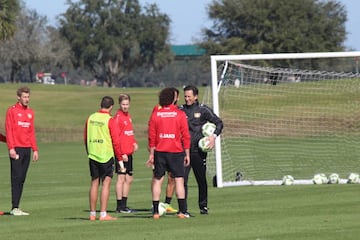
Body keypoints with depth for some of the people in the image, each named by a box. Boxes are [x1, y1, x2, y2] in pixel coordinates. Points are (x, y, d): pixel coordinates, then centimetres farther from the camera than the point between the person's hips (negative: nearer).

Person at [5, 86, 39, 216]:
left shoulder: (30, 112, 15)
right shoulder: (12, 110, -3)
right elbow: (8, 130, -7)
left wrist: (35, 149, 13)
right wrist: (11, 148, -15)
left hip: (27, 149, 6)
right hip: (16, 149, -6)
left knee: (22, 179, 5)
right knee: (16, 178, -9)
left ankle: (16, 207, 7)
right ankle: (15, 208, -10)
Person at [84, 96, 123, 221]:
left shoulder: (91, 118, 7)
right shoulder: (110, 120, -10)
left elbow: (85, 138, 14)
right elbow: (116, 141, -9)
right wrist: (120, 158, -2)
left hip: (92, 155, 5)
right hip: (106, 155, -5)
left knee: (94, 183, 10)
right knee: (106, 183, -3)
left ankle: (92, 214, 12)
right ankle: (103, 214, -8)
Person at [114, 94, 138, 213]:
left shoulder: (128, 116, 14)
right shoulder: (118, 117, -11)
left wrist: (134, 143, 7)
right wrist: (121, 153, -19)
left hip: (129, 153, 9)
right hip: (122, 153, -9)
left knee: (129, 179, 12)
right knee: (121, 178, -6)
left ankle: (124, 205, 20)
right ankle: (120, 206, -2)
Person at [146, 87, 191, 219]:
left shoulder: (155, 114, 0)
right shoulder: (180, 114, -4)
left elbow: (151, 136, 1)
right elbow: (185, 136, -3)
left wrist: (151, 154, 7)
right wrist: (187, 154, 4)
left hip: (160, 152, 2)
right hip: (176, 152, -2)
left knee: (157, 180, 8)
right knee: (179, 180, 2)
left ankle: (156, 211, 4)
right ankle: (182, 211, -4)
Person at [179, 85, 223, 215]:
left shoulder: (203, 110, 2)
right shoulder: (180, 110, 6)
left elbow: (219, 123, 5)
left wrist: (214, 136, -11)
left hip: (198, 150, 0)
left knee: (201, 179, 8)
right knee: (182, 179, -10)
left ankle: (203, 206, 22)